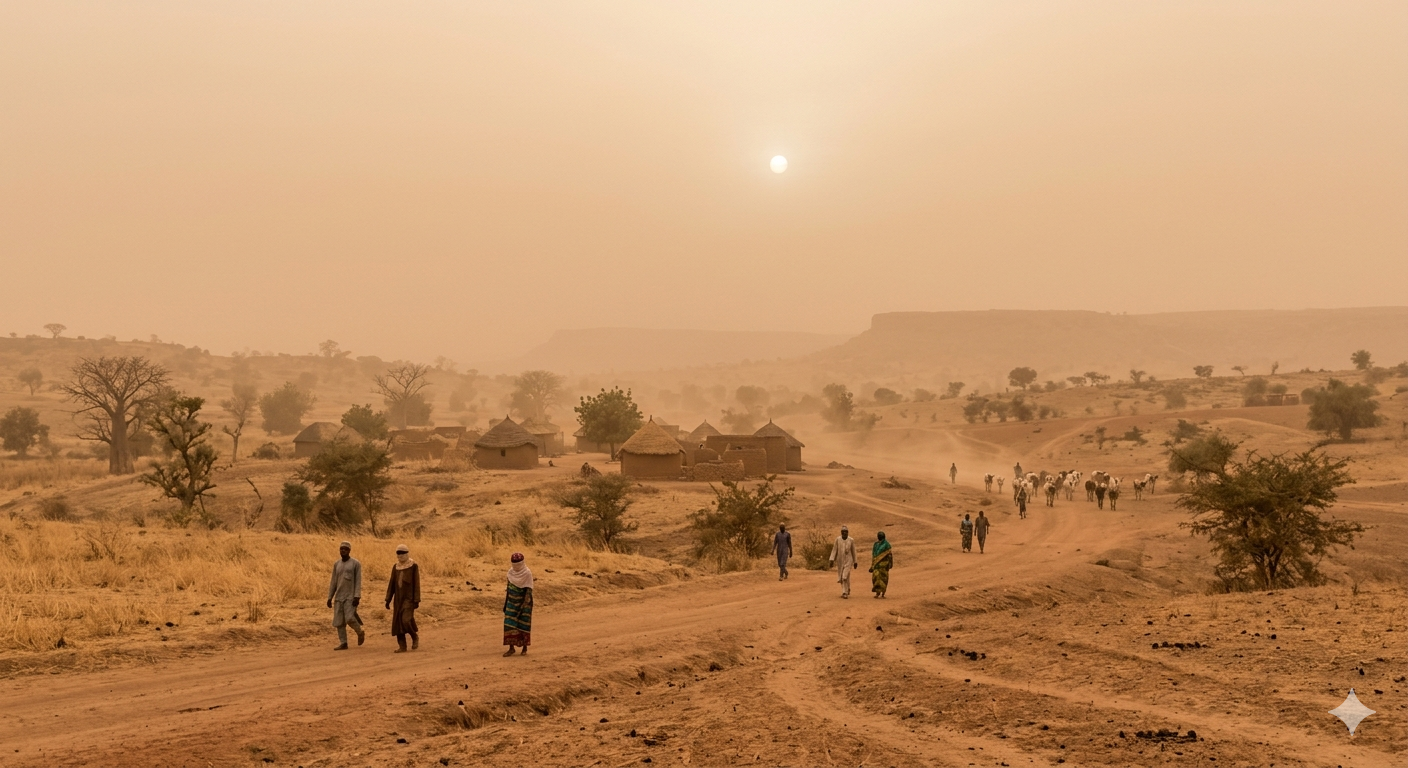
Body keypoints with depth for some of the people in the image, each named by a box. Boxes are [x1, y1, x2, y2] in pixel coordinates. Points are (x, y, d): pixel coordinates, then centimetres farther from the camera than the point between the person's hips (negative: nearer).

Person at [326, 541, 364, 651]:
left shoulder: (356, 564, -5)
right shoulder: (336, 564, 10)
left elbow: (358, 581, -10)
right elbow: (333, 583, 12)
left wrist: (357, 597, -19)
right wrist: (329, 598, 7)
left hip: (351, 597, -5)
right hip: (339, 597, 5)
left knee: (349, 618, -17)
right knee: (339, 621, -1)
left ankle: (360, 632, 10)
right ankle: (344, 643, 4)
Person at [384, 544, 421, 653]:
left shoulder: (414, 566, -6)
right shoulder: (395, 567, 8)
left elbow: (416, 584, -8)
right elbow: (392, 584, 10)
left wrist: (417, 600, -13)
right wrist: (388, 599, 6)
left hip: (409, 598, -5)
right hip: (398, 598, 5)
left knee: (406, 620, -17)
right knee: (398, 622, 0)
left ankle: (415, 636, 10)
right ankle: (402, 646, 5)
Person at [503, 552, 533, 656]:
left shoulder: (527, 573, -13)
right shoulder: (511, 572, 4)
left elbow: (529, 590, -14)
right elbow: (509, 587, 11)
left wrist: (525, 604, -19)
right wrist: (506, 601, 11)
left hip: (523, 602, -5)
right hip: (512, 602, 5)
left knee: (523, 625, 1)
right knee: (509, 624, -1)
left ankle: (525, 648, 13)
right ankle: (511, 648, 5)